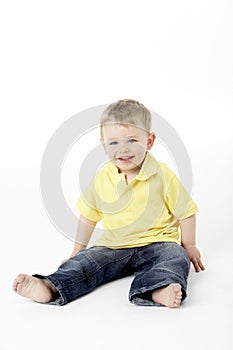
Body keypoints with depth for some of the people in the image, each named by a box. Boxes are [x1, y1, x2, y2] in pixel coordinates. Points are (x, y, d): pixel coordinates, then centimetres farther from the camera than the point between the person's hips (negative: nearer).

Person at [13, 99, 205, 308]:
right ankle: (50, 288, -36)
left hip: (156, 242, -2)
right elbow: (88, 215, 15)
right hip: (113, 246, 3)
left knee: (175, 256, -30)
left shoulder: (163, 176, -8)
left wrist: (189, 247, 8)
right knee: (86, 260, -18)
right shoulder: (102, 179, 2)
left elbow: (186, 212, 2)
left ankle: (158, 289, -56)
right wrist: (78, 249, 20)